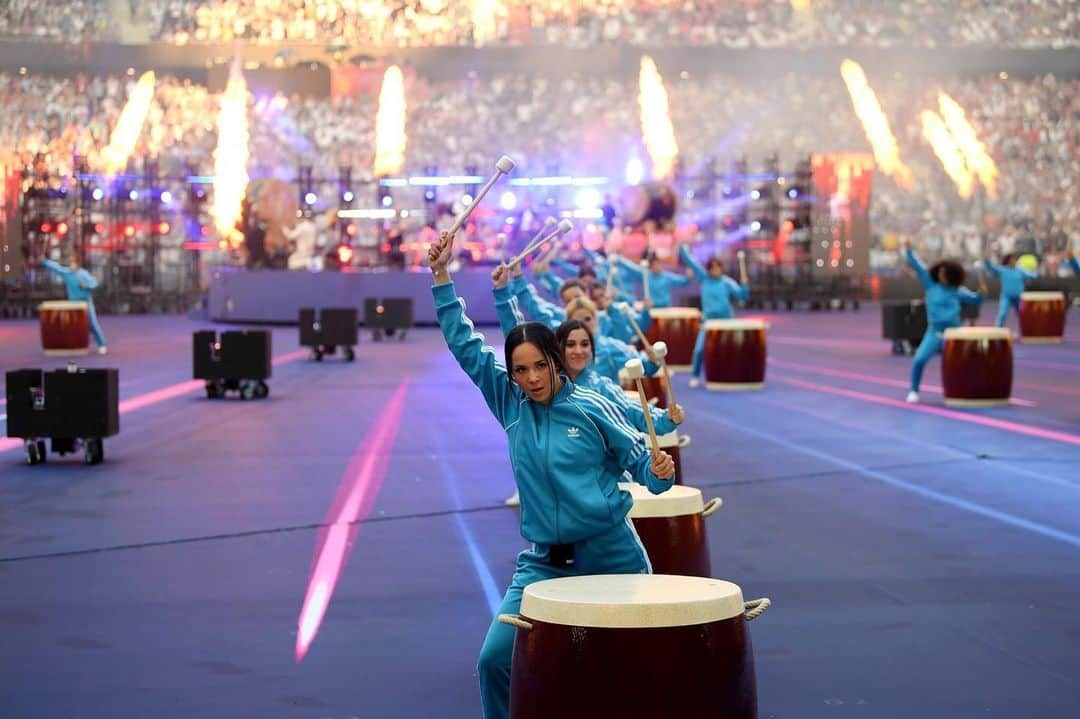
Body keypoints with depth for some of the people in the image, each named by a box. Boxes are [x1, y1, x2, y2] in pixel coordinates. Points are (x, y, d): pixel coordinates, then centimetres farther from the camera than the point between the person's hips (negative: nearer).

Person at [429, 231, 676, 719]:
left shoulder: (591, 409, -8)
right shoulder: (509, 405, 2)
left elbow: (638, 459, -1)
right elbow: (466, 346, 2)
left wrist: (660, 472, -24)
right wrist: (442, 276, -2)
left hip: (610, 555, -3)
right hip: (544, 562, 3)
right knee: (495, 659, -9)